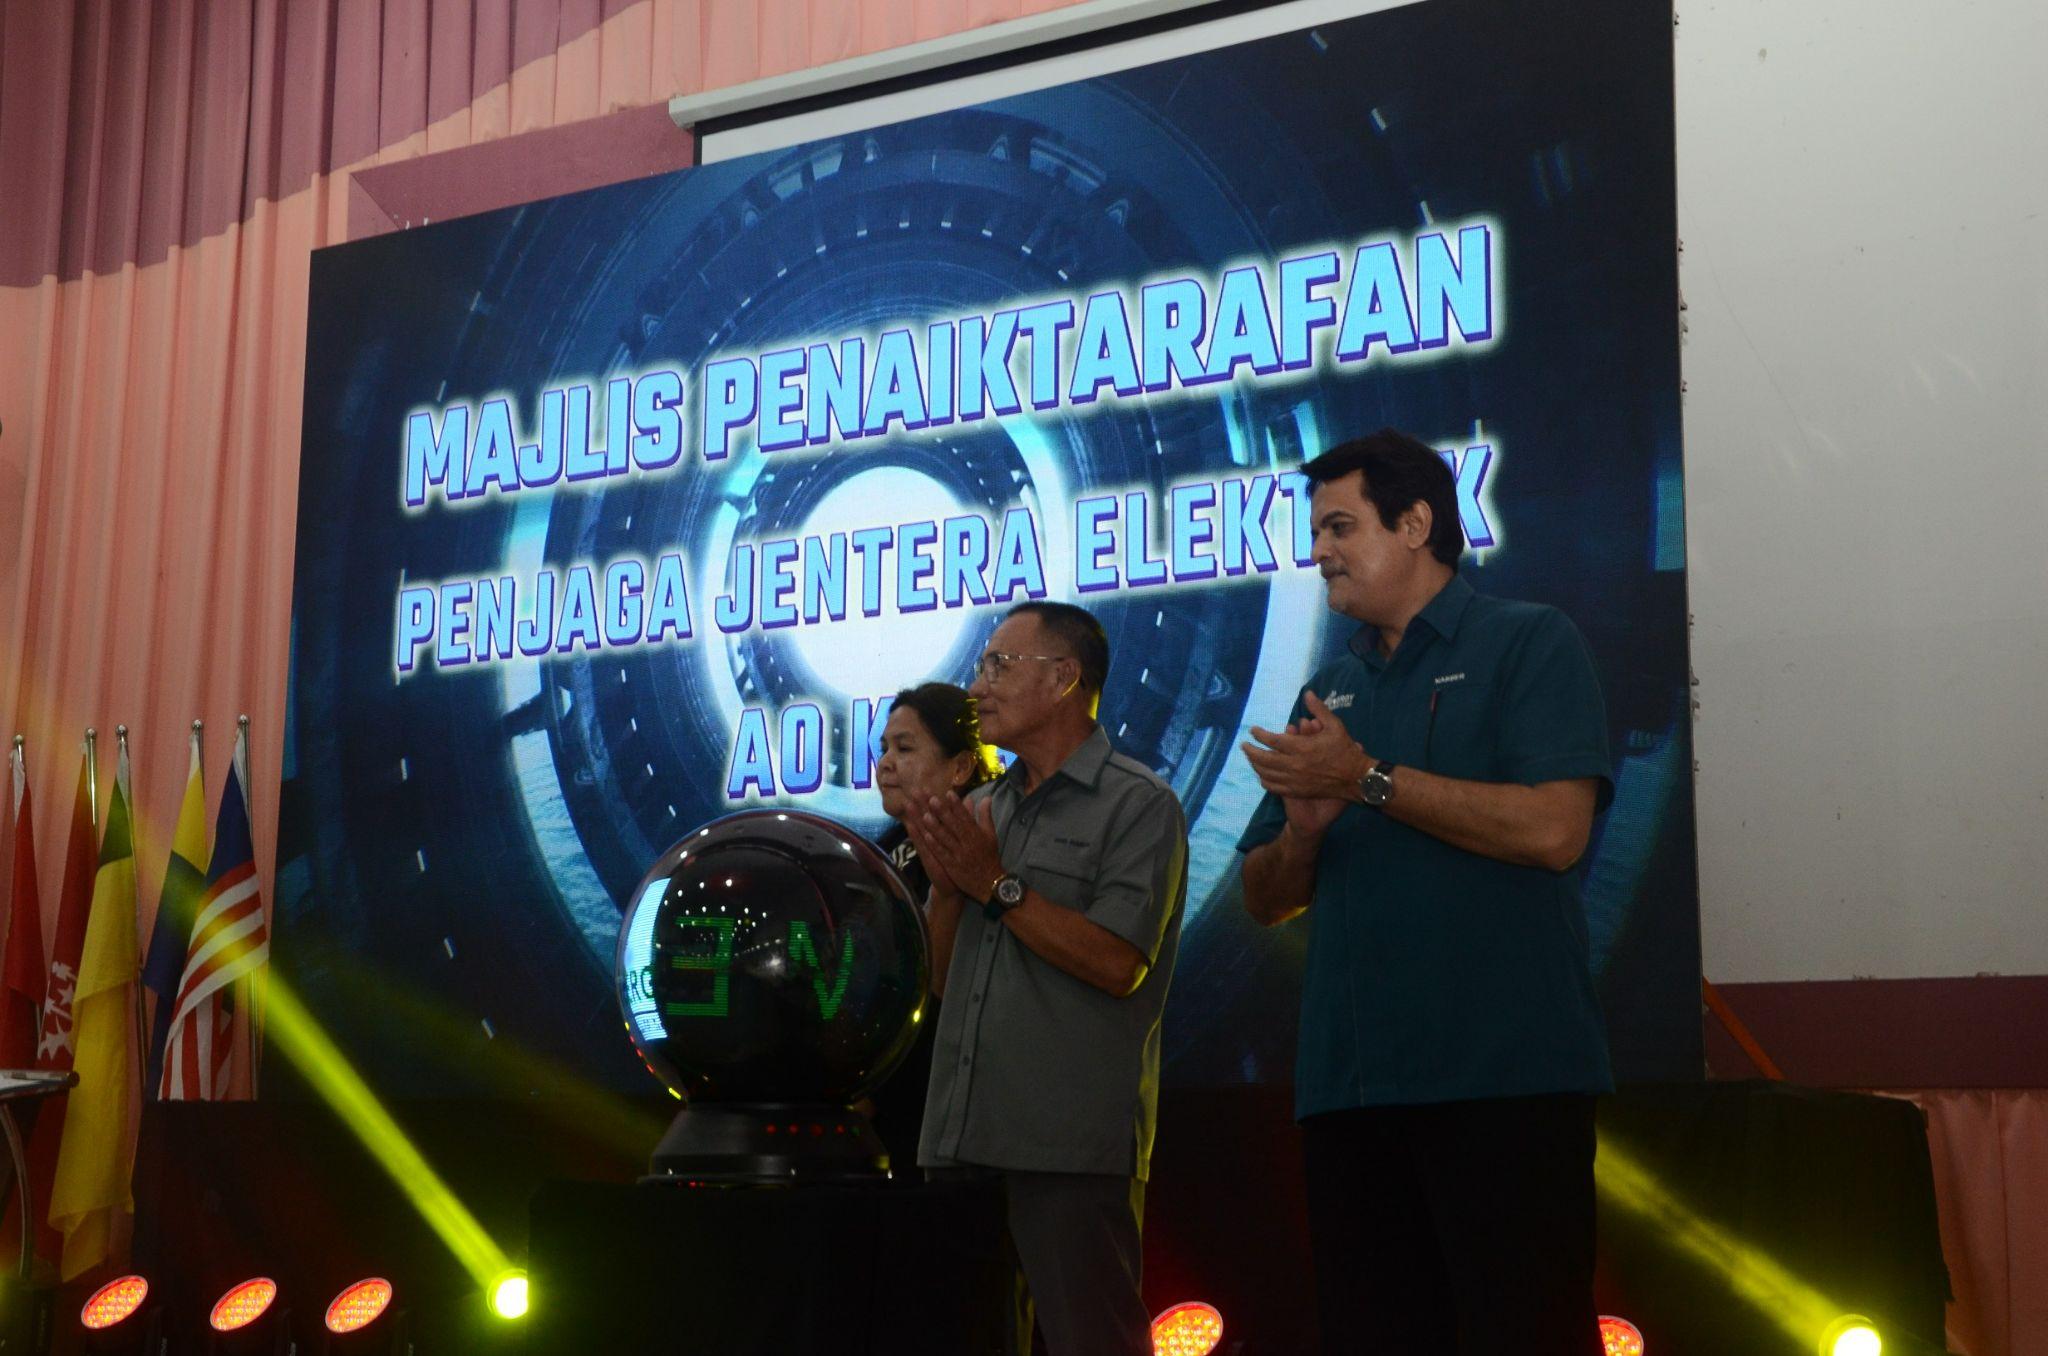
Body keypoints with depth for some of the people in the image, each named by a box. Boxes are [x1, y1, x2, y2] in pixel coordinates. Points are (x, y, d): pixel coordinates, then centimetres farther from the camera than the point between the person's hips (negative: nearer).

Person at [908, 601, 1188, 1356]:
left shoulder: (1137, 805, -5)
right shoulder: (984, 808, 16)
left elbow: (1116, 963, -16)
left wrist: (997, 885, -12)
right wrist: (947, 885, -2)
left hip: (1072, 1150, -7)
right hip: (963, 1140, 7)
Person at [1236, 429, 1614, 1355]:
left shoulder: (1527, 644, 0)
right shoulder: (1327, 694, 18)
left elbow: (1553, 829, -16)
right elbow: (1266, 898, 17)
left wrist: (1368, 778, -12)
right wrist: (1302, 828, -6)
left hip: (1502, 1079, -6)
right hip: (1347, 1086, 6)